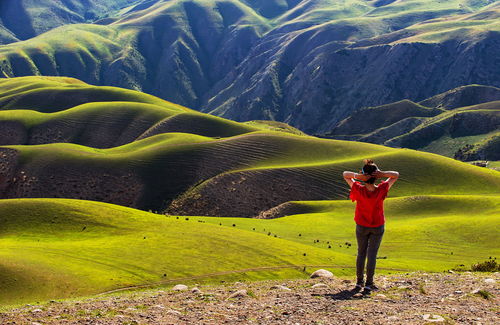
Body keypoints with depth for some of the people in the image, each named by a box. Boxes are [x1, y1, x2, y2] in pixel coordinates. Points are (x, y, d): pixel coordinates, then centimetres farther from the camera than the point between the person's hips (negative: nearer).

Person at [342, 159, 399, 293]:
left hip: (361, 227, 1)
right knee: (372, 254, 5)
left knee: (361, 253, 15)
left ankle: (359, 282, 23)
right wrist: (382, 174, -27)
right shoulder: (381, 190, -20)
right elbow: (396, 175, -8)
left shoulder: (359, 190, -20)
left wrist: (358, 176, -29)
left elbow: (345, 174, -10)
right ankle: (369, 284, 8)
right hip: (378, 227, -1)